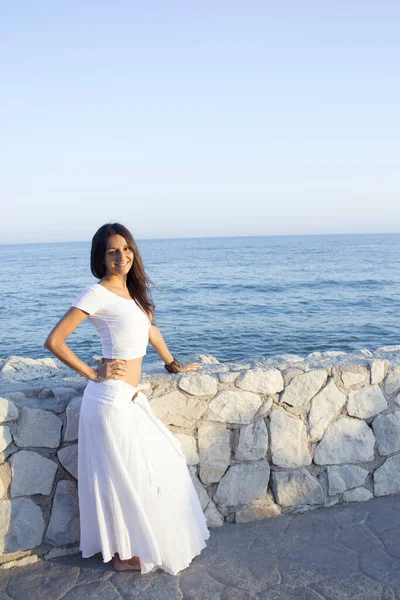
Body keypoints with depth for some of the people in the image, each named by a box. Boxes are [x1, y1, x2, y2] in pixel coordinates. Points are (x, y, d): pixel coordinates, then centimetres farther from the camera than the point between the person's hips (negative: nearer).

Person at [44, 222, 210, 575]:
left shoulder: (132, 291, 10)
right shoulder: (98, 294, -14)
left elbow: (151, 330, 26)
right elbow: (54, 341, -17)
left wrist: (173, 365, 29)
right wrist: (94, 374, -12)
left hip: (132, 397, 9)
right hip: (112, 397, -9)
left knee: (162, 463, 18)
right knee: (123, 477, 5)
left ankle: (155, 542, 38)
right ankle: (124, 554, 27)